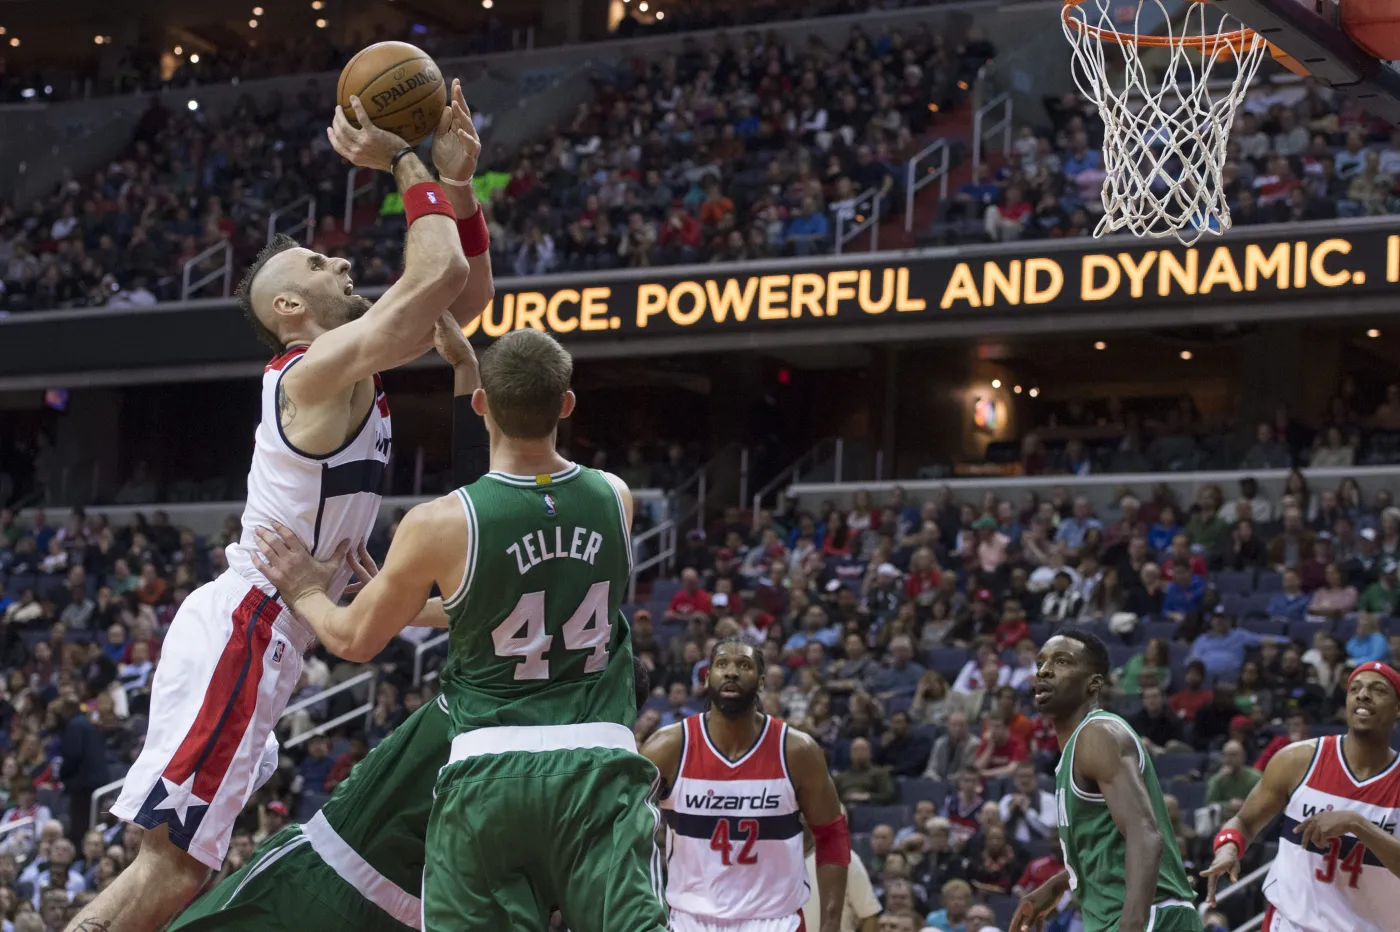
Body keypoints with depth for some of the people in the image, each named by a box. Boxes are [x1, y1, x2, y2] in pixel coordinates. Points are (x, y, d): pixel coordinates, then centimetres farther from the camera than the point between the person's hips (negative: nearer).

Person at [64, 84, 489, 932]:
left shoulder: (345, 369, 15)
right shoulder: (320, 369, -13)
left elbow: (465, 296, 22)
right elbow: (439, 275, -24)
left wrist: (457, 179, 10)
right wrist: (404, 164, -12)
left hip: (252, 638, 10)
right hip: (239, 637, -10)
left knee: (185, 863, 10)